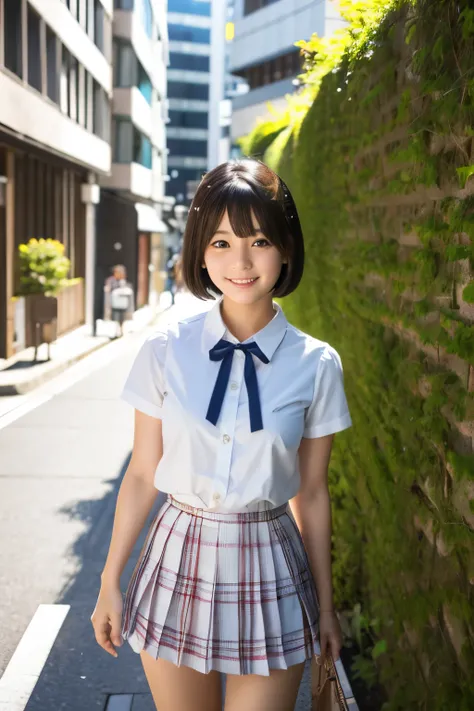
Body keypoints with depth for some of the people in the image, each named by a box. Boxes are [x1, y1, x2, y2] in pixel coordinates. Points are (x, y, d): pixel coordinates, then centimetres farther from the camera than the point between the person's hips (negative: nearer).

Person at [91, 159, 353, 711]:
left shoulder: (317, 365, -8)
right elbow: (142, 476, -1)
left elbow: (311, 493, 1)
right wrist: (110, 583, 5)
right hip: (180, 560, 1)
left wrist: (325, 603, 8)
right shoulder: (165, 351, -8)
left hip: (269, 569, 0)